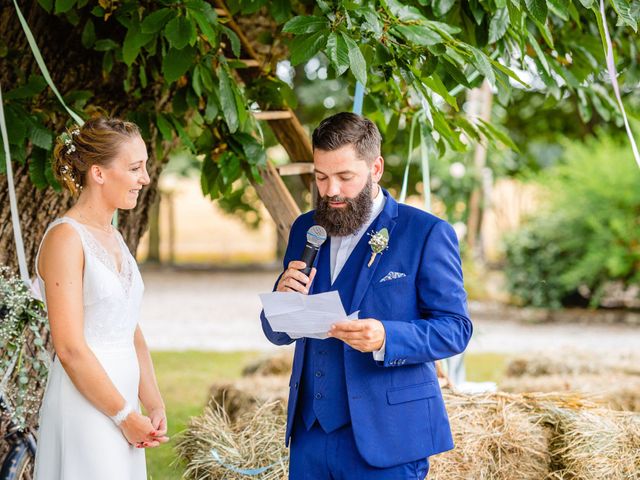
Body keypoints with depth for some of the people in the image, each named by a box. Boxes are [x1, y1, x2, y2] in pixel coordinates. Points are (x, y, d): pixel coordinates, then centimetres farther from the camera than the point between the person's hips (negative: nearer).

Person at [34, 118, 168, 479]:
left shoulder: (113, 238, 13)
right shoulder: (65, 238, -12)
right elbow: (70, 348, -17)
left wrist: (154, 407, 4)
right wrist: (127, 417, -12)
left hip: (120, 402, 8)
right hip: (86, 407, -8)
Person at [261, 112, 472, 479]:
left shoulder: (427, 233, -6)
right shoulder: (306, 230, 11)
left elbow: (455, 328, -8)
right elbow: (278, 335, 14)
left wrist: (385, 339, -26)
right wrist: (285, 298, -9)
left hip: (385, 437, -5)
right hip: (311, 434, 5)